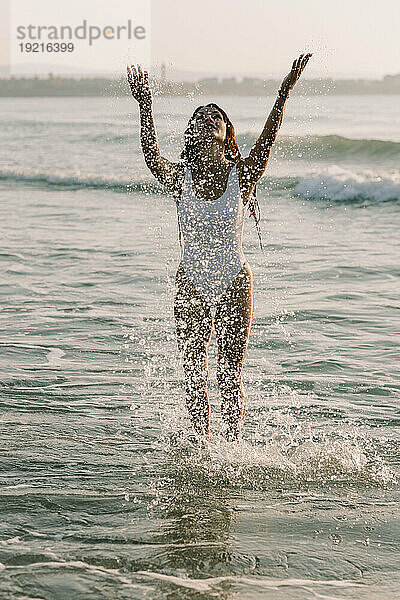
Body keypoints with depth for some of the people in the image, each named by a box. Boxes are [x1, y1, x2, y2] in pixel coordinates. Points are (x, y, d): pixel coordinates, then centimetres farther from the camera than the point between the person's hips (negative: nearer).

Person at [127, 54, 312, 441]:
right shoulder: (179, 177, -4)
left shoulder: (241, 176, -5)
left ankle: (233, 447, 14)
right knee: (195, 377, 7)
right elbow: (151, 155, -23)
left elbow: (267, 142, -20)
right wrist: (145, 105, -34)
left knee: (230, 376, 3)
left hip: (235, 285, -1)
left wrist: (283, 95, -32)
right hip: (191, 286, 1)